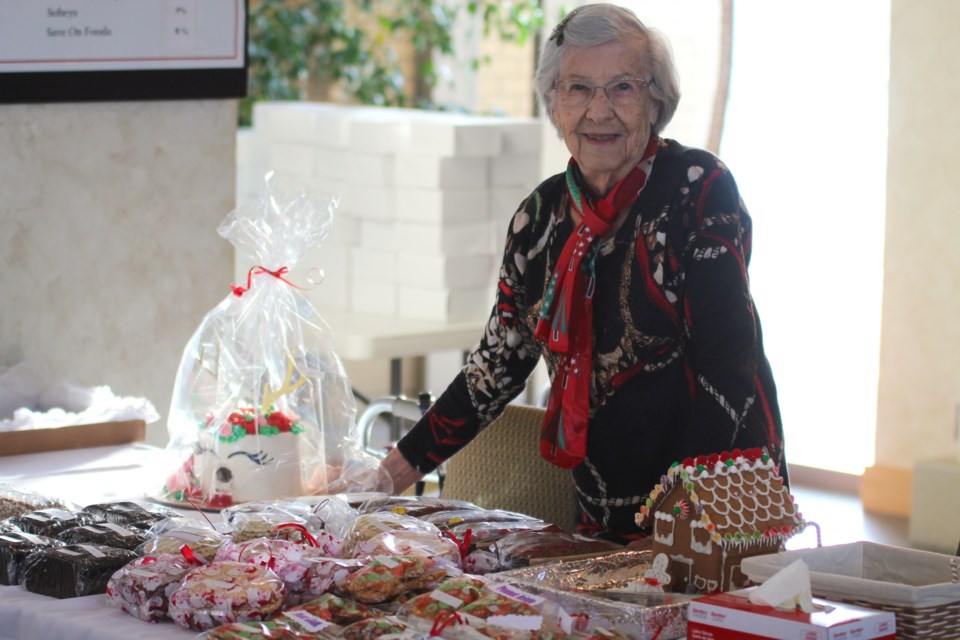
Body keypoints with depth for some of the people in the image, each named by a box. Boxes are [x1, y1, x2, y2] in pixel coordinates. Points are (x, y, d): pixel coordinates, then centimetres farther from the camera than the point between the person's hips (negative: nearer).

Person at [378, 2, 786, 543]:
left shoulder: (700, 189, -11)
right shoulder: (542, 213, 5)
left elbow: (727, 362, -17)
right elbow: (499, 364, 12)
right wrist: (397, 469, 9)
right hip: (604, 517, 5)